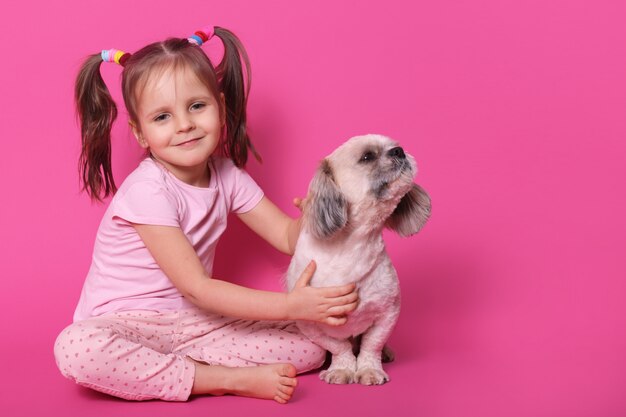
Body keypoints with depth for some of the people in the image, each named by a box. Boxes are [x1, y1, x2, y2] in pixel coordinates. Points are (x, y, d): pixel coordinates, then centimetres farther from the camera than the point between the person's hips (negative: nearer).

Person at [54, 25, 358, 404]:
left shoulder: (227, 174, 1)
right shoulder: (148, 191, -20)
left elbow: (288, 235, 1)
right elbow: (196, 287, -24)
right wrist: (290, 305, -30)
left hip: (192, 322, 6)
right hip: (127, 325, -5)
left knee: (311, 345, -8)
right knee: (75, 348, -40)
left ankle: (178, 366, -16)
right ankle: (230, 379, -27)